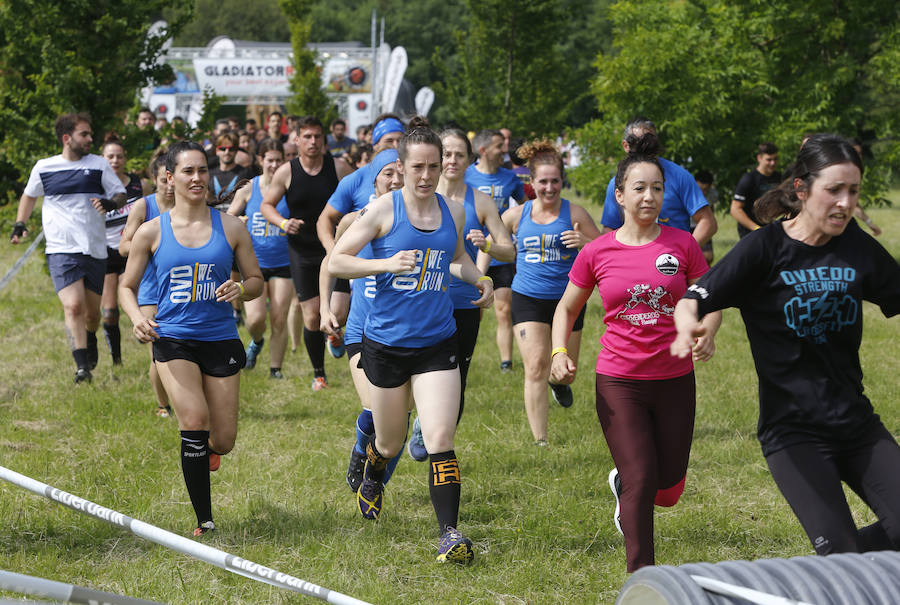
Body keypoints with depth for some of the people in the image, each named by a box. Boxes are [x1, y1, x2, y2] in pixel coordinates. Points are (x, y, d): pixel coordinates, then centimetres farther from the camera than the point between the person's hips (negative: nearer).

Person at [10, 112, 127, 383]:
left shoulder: (99, 165, 4)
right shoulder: (43, 168, 5)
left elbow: (120, 193, 8)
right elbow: (29, 195, 23)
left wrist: (112, 203, -14)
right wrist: (20, 223, 12)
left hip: (95, 249, 2)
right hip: (61, 249, -2)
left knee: (92, 310, 10)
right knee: (73, 307, -19)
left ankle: (90, 339, 44)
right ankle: (82, 365, -20)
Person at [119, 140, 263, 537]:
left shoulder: (230, 227, 3)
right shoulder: (152, 232, 1)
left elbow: (256, 280, 10)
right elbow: (127, 286, 9)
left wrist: (240, 289, -14)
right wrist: (137, 318, -12)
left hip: (221, 339, 2)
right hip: (172, 339, -2)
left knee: (222, 441, 3)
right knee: (195, 422, -21)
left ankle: (205, 450, 45)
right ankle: (204, 521, -10)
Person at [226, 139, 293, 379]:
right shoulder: (248, 189, 2)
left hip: (282, 264, 0)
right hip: (254, 262, 0)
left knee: (279, 321, -2)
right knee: (256, 318, -12)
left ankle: (275, 369, 13)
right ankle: (256, 342, 23)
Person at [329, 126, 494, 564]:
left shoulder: (451, 213, 6)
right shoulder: (384, 210, -7)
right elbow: (335, 261, -8)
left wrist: (478, 279, 6)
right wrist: (387, 264, -22)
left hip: (437, 344, 2)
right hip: (385, 342, -2)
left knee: (440, 439, -12)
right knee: (390, 444, 13)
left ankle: (449, 534, -11)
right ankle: (372, 476, 49)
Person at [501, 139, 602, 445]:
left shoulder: (574, 213, -3)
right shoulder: (517, 215, 1)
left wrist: (584, 242, -19)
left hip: (567, 299, 0)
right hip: (528, 299, 0)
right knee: (536, 368, -12)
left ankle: (559, 382, 51)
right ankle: (540, 441, -9)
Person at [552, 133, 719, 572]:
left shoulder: (682, 244, -3)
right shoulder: (597, 252, -3)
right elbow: (567, 308, 10)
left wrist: (706, 334, -14)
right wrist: (560, 352, -7)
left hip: (675, 381, 2)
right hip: (619, 382, -2)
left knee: (668, 486, 10)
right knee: (641, 479, -9)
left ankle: (622, 485, 46)